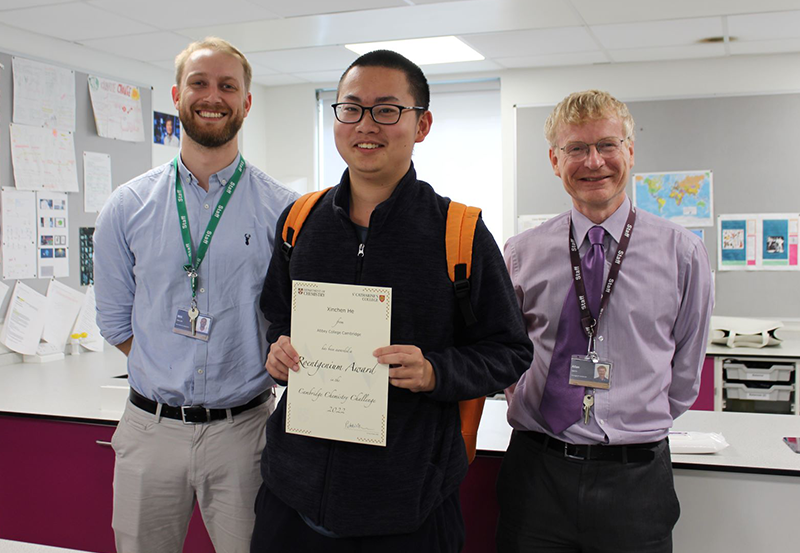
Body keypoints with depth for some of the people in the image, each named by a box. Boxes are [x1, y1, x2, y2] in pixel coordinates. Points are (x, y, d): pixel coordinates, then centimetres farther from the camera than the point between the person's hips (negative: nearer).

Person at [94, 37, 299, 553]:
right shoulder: (128, 206, 3)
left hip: (243, 429, -1)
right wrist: (167, 377, 3)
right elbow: (115, 319, 8)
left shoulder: (284, 210, -4)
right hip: (151, 428, 2)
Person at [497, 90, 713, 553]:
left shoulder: (682, 252, 0)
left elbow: (685, 371, 9)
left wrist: (639, 426, 10)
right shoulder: (522, 252, 2)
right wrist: (544, 413, 6)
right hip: (537, 468, 1)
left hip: (636, 475, -1)